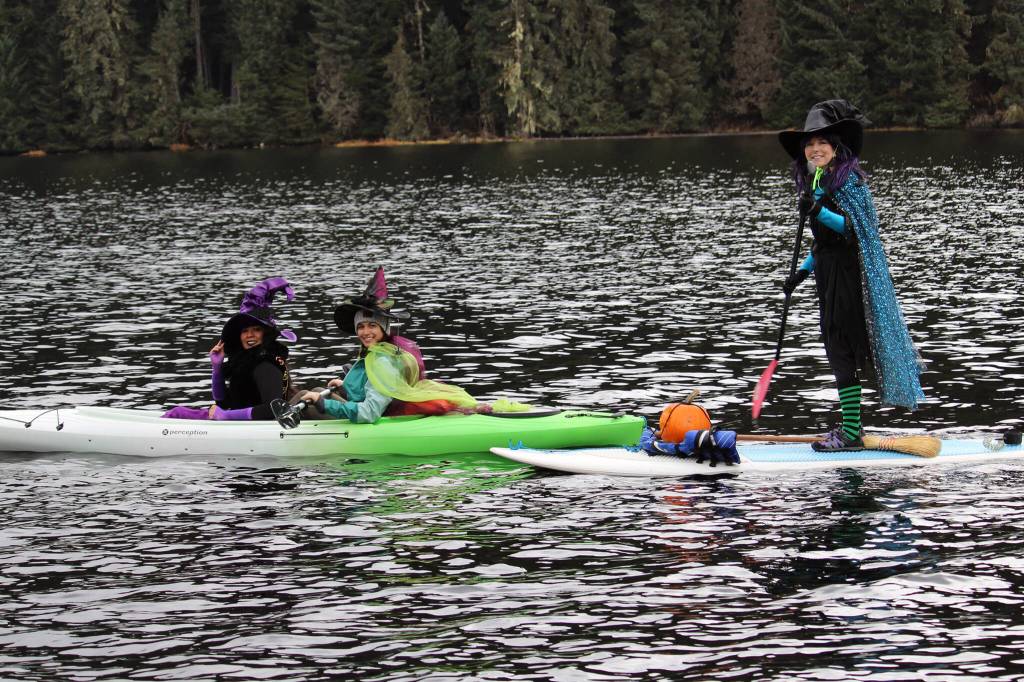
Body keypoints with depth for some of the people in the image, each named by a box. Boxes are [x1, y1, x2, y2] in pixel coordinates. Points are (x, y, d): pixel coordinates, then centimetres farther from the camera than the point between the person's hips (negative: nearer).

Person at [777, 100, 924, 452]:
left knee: (843, 348, -9)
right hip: (828, 271, 9)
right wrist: (802, 272, 16)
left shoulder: (848, 179, -12)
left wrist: (818, 212, -31)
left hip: (849, 272, -9)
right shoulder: (814, 183, 14)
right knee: (836, 347, 12)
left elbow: (855, 227, -20)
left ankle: (851, 433, -7)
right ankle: (851, 427, 19)